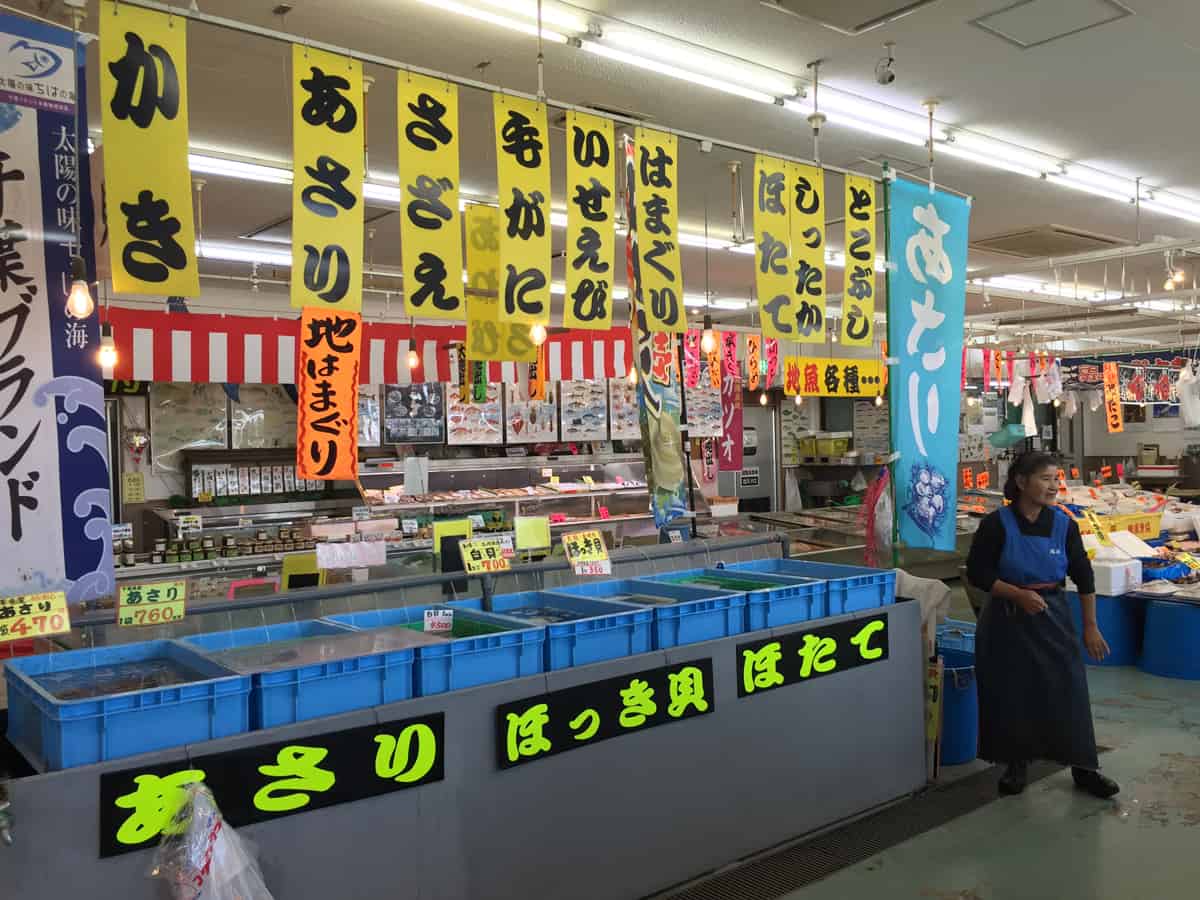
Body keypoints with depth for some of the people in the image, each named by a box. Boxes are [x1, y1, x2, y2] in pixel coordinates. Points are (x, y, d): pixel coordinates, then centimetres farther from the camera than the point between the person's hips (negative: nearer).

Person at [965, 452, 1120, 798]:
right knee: (1010, 695, 4)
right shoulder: (997, 524, -11)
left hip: (1053, 617, 2)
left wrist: (1090, 626, 5)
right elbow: (976, 572, -8)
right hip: (1007, 620, -2)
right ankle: (1016, 764, 22)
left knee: (1069, 692, 1)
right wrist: (1018, 594, -20)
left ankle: (1084, 768, 15)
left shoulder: (1064, 524, -2)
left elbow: (1084, 577, 5)